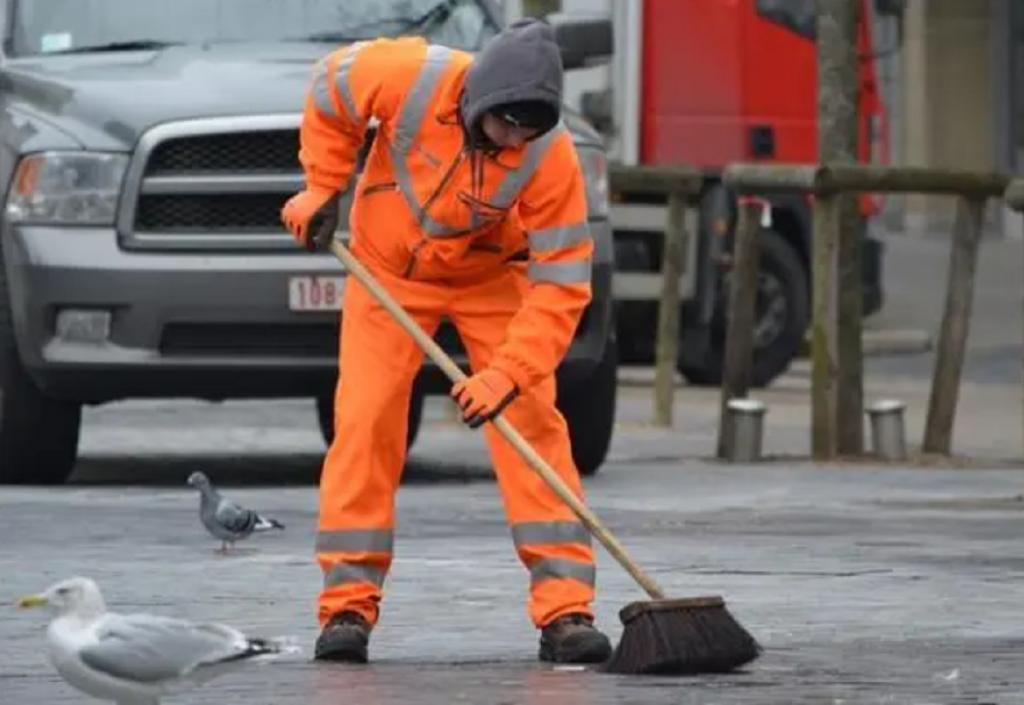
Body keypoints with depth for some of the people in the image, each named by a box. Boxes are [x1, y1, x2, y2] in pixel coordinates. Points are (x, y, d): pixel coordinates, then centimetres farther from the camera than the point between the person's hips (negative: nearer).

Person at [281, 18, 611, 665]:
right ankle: (348, 604, -2)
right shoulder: (412, 77, -31)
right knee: (364, 422, -9)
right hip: (388, 266, 0)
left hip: (492, 276, 0)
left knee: (533, 423, -11)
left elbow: (560, 280, -28)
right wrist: (323, 188, -7)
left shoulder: (551, 155, -31)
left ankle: (565, 609, -9)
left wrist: (508, 374, -37)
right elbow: (330, 90, -8)